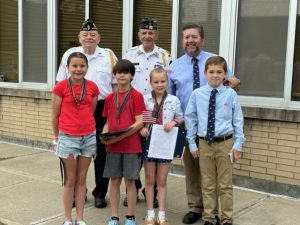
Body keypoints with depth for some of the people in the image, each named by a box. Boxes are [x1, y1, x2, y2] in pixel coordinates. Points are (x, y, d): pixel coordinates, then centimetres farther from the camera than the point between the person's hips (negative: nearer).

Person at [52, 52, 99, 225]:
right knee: (70, 180, 6)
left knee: (82, 179, 11)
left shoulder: (92, 87, 2)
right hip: (68, 138, -3)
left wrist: (88, 129, 8)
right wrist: (57, 137, 5)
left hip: (88, 137, 3)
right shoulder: (61, 87, -7)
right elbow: (55, 115, 0)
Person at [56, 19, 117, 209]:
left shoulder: (109, 56, 6)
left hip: (102, 109, -1)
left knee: (102, 152, 4)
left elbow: (116, 84, 8)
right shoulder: (69, 55, 8)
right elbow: (61, 84, 10)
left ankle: (100, 193, 16)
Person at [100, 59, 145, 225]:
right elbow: (108, 122, 14)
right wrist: (105, 135, -6)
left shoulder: (136, 96, -5)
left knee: (129, 181, 4)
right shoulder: (110, 97, 9)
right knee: (114, 181, 8)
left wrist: (120, 137, -19)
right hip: (112, 147, 4)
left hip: (131, 146, -4)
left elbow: (139, 122, -10)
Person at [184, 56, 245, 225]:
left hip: (225, 143, -1)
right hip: (204, 143, 1)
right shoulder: (197, 94, -2)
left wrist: (238, 145, -4)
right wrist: (192, 144, 4)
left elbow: (238, 120, -1)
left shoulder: (231, 94, -5)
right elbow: (190, 119, 4)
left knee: (225, 184, 8)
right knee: (208, 184, 11)